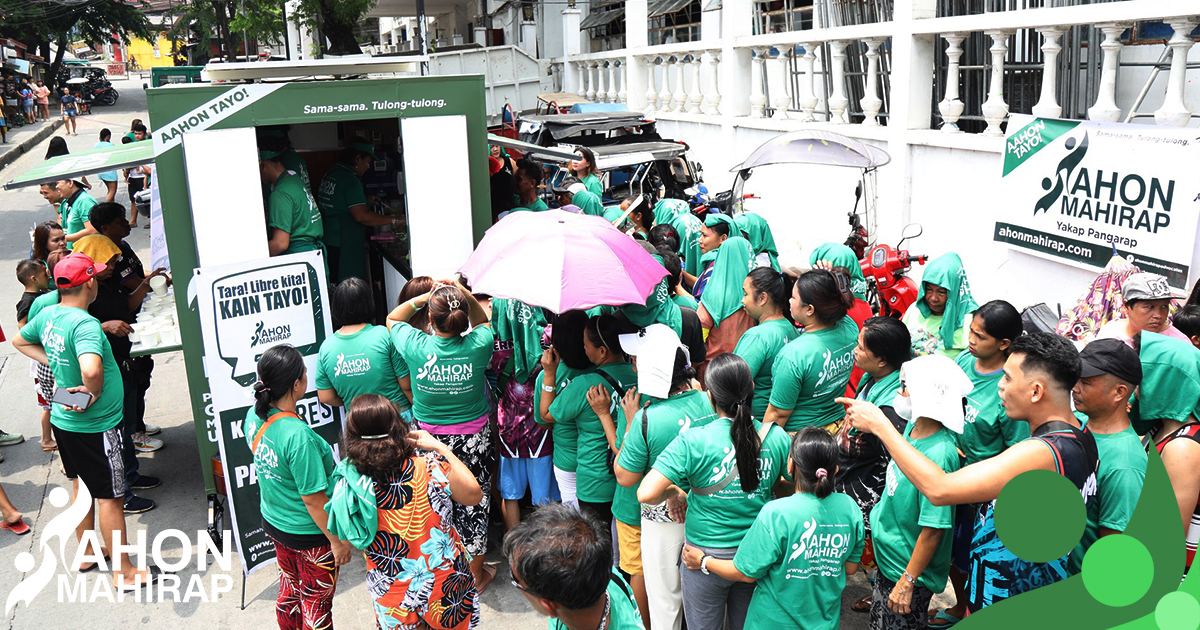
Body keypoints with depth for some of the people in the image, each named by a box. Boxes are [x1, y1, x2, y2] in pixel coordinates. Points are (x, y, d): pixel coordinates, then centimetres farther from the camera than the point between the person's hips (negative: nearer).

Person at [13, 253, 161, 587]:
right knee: (109, 496, 4)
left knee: (81, 486, 24)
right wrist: (94, 392, -27)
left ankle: (87, 553, 41)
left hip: (64, 418, 9)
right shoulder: (86, 325, -28)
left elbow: (20, 341, 19)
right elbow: (91, 369, -46)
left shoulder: (47, 315, -1)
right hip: (95, 426, -9)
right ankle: (124, 571, 17)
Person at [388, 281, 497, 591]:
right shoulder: (478, 346, -17)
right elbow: (481, 322, 8)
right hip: (473, 440, 0)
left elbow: (392, 318, 5)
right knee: (473, 505, 14)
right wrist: (465, 296, -6)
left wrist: (421, 298, -5)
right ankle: (476, 574, 30)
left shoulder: (417, 347, -18)